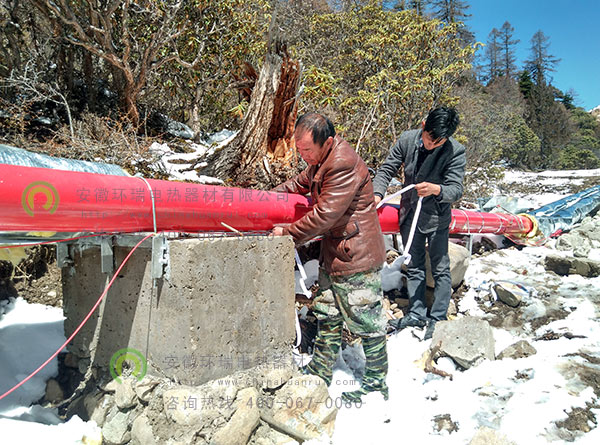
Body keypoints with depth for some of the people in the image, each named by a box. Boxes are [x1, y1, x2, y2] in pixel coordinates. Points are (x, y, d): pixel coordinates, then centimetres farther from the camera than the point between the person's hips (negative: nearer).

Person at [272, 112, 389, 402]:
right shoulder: (321, 160, 7)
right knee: (327, 315, 19)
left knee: (366, 322, 5)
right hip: (333, 255, 10)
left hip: (356, 259, -10)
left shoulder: (345, 165, -25)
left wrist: (287, 234, -14)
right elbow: (302, 182, 26)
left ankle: (376, 383, 25)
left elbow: (324, 215, -26)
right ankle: (319, 373, 35)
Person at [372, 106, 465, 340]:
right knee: (414, 267, 13)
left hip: (436, 218, -3)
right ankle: (417, 313, 27)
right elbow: (386, 169, -3)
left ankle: (437, 318, 19)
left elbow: (456, 190, -21)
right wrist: (377, 193, -20)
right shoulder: (407, 140, -9)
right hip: (410, 214, 4)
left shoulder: (456, 152, -18)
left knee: (440, 269, 4)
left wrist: (436, 189, -43)